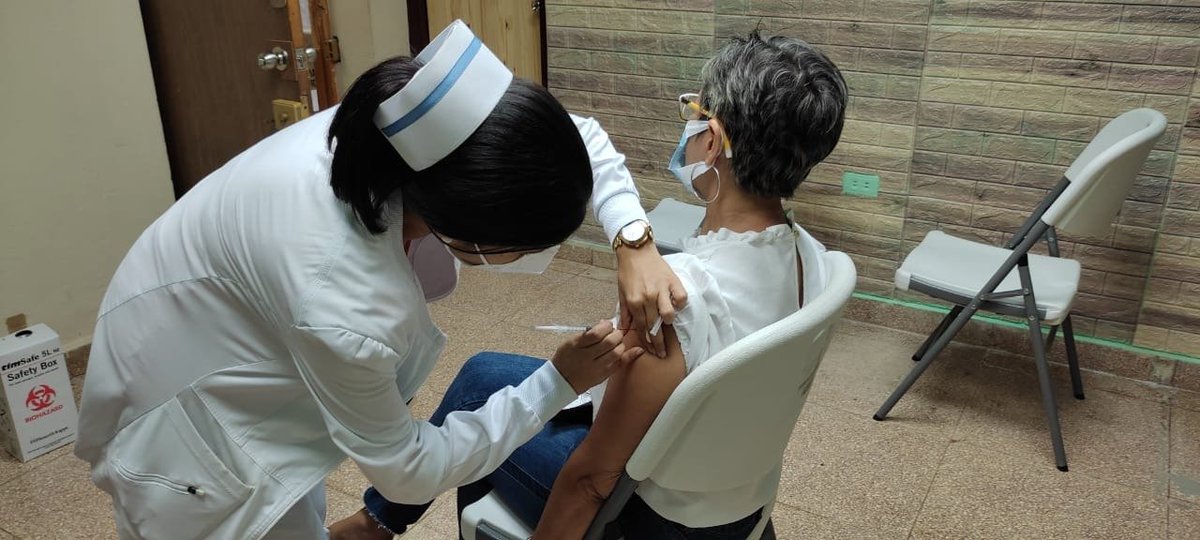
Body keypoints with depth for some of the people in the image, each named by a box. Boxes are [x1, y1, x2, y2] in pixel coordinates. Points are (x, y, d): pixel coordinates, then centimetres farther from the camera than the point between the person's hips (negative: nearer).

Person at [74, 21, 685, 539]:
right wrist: (559, 382, -23)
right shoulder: (344, 311, -43)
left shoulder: (393, 137, -26)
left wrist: (633, 242, -26)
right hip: (190, 405, -6)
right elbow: (408, 469, -24)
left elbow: (581, 137, -11)